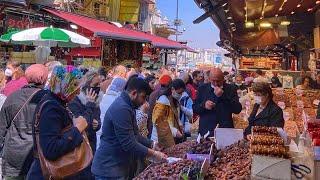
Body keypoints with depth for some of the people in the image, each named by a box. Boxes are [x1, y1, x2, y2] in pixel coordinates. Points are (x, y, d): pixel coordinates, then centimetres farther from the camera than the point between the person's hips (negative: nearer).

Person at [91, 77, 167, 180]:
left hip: (120, 166, 10)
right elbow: (129, 144, -26)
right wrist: (153, 154, -18)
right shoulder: (121, 109, -23)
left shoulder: (126, 106, 11)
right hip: (110, 168, -10)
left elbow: (134, 135, 18)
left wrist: (151, 144, 7)